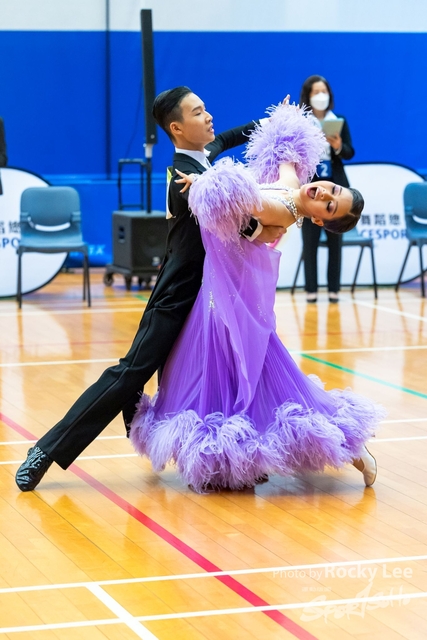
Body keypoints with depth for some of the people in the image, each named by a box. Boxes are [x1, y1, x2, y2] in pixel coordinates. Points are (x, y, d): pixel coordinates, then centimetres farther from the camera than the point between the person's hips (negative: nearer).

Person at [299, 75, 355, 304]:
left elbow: (350, 153, 2)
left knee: (335, 240, 4)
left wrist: (339, 147, -17)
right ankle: (311, 289, 4)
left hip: (335, 188, 2)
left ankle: (334, 288, 9)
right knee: (310, 241, -1)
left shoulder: (340, 121, 6)